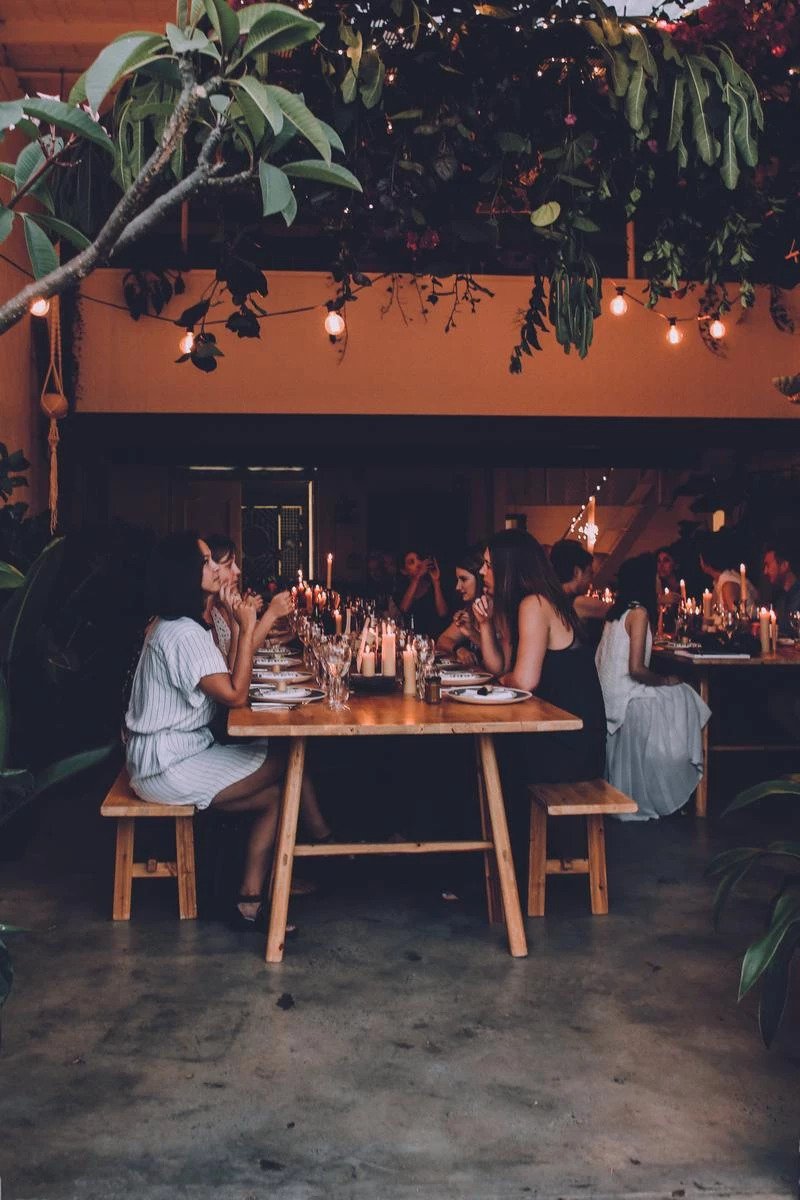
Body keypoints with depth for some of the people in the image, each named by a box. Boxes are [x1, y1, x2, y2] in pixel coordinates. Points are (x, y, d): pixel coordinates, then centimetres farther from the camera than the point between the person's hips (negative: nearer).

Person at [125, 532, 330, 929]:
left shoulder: (170, 625, 11)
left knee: (275, 795, 1)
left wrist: (247, 625, 3)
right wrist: (247, 629, -17)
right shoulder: (183, 633, -21)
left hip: (171, 754, 10)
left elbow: (224, 683, 10)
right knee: (292, 765, -7)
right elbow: (234, 695, -23)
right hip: (169, 768, -10)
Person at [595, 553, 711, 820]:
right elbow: (636, 669, -22)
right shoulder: (639, 613, -14)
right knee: (683, 698, 3)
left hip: (610, 695, 8)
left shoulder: (616, 611, 12)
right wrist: (665, 680, -5)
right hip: (626, 697, -8)